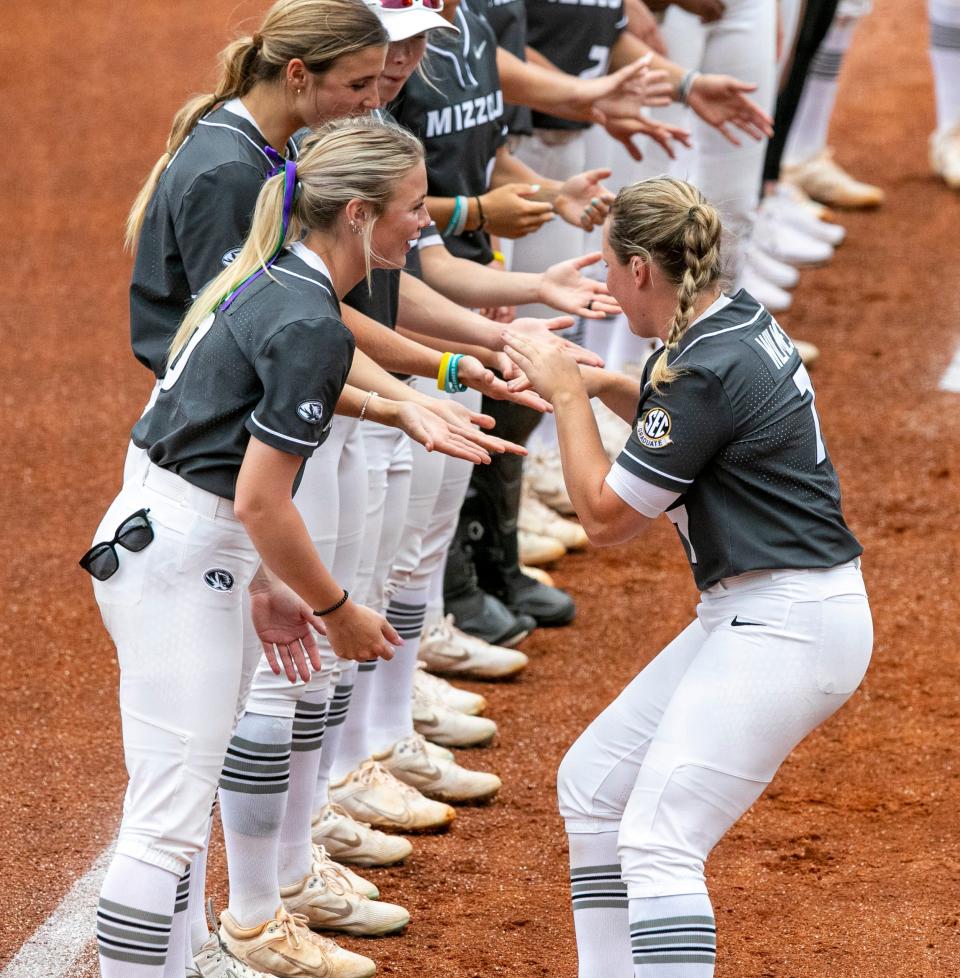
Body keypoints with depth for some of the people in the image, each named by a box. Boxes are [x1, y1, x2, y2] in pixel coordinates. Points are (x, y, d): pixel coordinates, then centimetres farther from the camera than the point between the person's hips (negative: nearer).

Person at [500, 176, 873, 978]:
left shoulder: (708, 368, -20)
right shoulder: (737, 321, 8)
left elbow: (607, 516, -12)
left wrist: (569, 400, -1)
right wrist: (604, 386, 15)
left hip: (787, 629, -11)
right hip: (748, 617, 11)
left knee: (658, 840, -17)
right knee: (592, 784, 16)